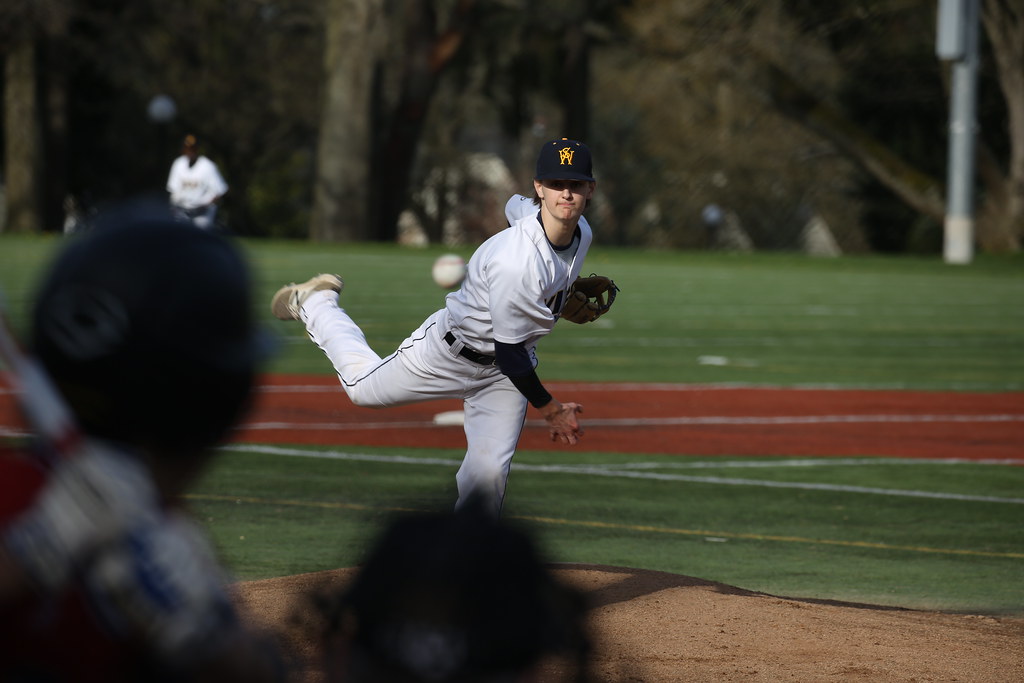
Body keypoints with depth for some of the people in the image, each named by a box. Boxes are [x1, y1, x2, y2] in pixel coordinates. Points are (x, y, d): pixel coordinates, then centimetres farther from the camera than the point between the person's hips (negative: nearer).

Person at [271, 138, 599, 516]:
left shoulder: (582, 233, -12)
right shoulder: (517, 261, -39)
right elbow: (508, 351, -31)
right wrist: (549, 409, -22)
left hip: (509, 364, 6)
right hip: (451, 352, -6)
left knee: (489, 471, -6)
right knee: (363, 386, 17)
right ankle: (315, 302, 40)